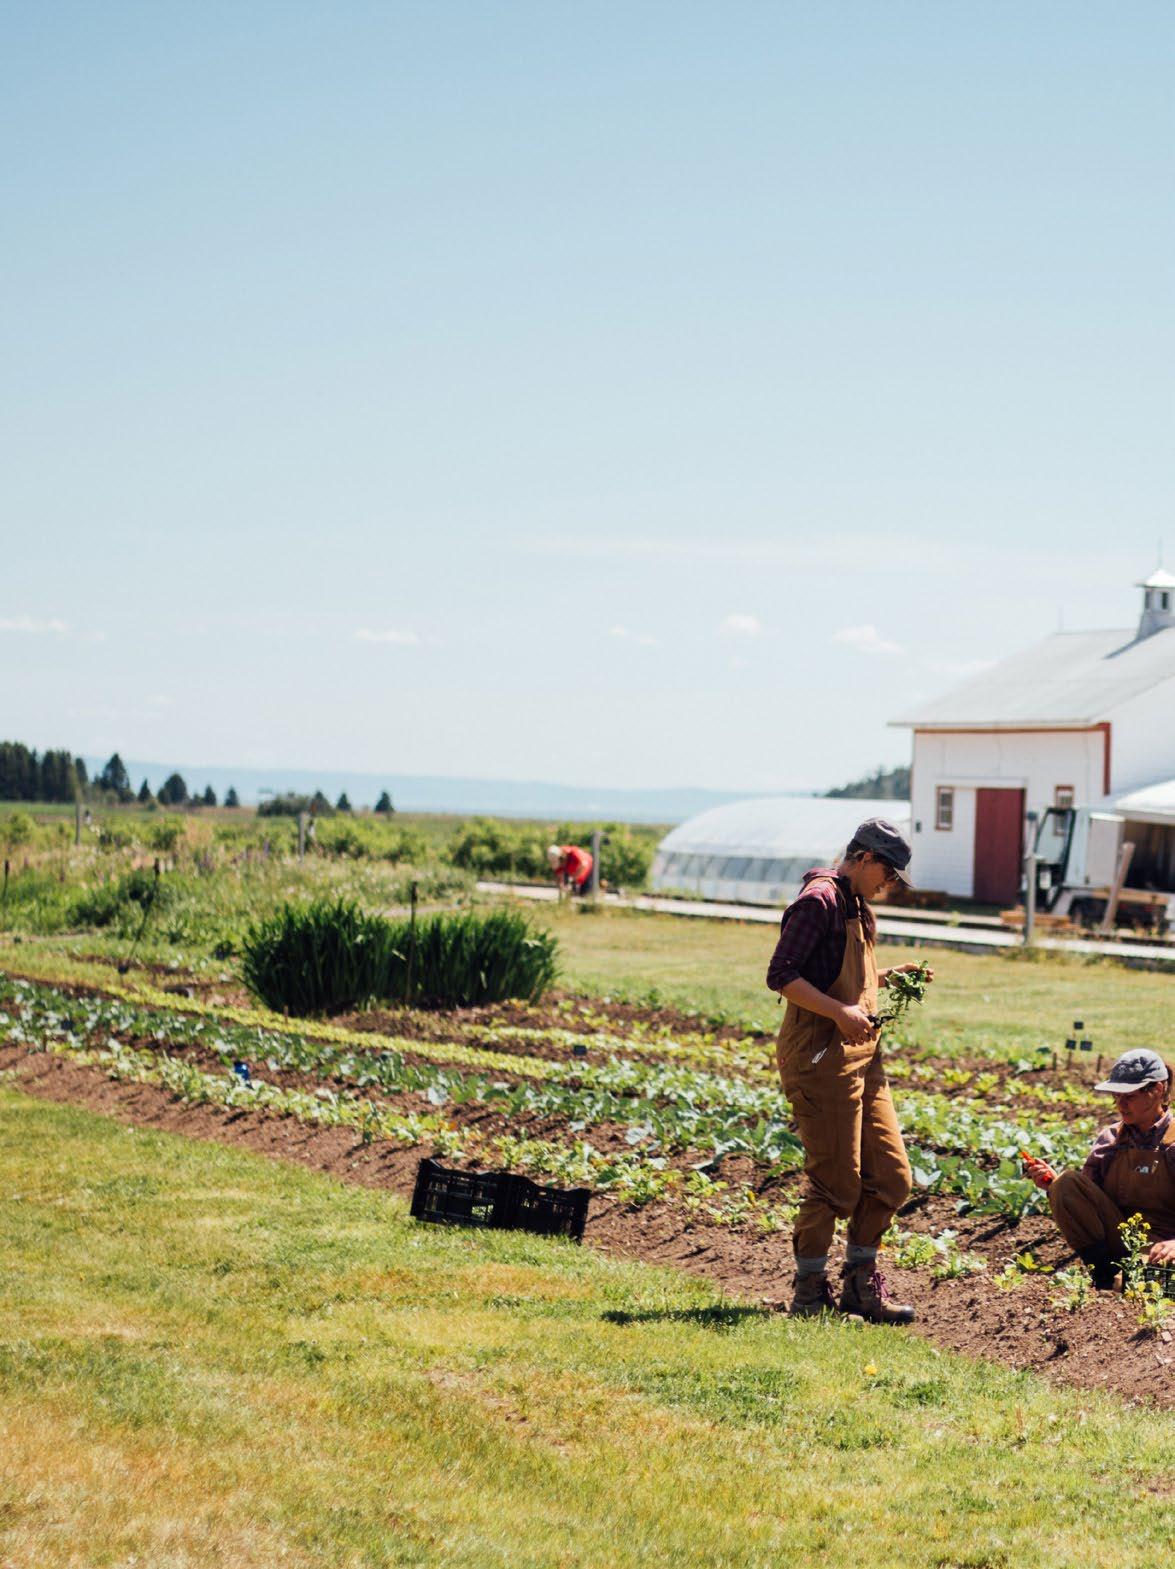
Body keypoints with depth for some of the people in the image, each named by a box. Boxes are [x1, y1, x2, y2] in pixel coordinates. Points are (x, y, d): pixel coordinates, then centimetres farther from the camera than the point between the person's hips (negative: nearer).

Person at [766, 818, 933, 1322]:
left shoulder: (857, 906, 20)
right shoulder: (819, 900, -12)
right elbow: (781, 976, -18)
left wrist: (885, 977, 14)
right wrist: (841, 1011, -23)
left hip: (861, 1055, 10)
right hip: (821, 1057, -10)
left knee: (890, 1176, 8)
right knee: (834, 1181, -4)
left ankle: (860, 1285, 18)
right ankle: (810, 1294, 8)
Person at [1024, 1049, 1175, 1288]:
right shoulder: (1110, 1138, 11)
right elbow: (1082, 1203, 9)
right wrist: (1052, 1183, -12)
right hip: (1117, 1239, 6)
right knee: (1067, 1182, -18)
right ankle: (1105, 1274, -16)